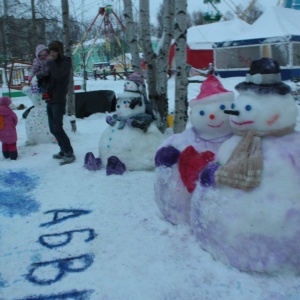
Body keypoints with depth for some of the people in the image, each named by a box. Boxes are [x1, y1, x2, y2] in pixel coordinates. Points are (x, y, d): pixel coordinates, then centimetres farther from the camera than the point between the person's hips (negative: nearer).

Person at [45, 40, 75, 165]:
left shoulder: (65, 63, -8)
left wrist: (51, 62, -17)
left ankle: (69, 153, -12)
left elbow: (58, 75, -27)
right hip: (50, 100, 8)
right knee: (53, 129, 10)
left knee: (57, 128, -15)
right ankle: (63, 150, 19)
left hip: (58, 101, -8)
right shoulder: (52, 63, 15)